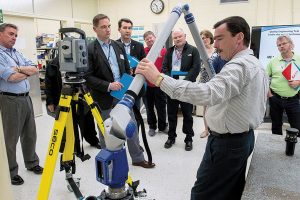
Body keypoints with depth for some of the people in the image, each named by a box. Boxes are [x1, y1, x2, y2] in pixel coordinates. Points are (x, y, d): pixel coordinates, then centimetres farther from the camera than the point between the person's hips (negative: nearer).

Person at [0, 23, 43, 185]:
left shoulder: (17, 53, 15)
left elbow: (35, 70, 5)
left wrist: (19, 68, -12)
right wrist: (27, 72, -3)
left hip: (26, 98, 7)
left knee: (30, 134, 16)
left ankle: (32, 163, 34)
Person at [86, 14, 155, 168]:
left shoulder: (119, 46, 9)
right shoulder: (90, 50, -9)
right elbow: (88, 77, -14)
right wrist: (108, 85, -22)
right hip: (105, 98, -5)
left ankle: (138, 158, 26)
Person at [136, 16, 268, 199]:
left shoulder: (239, 65, -21)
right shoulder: (256, 64, 13)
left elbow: (208, 93, -38)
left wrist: (159, 78, -39)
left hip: (227, 142, -10)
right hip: (245, 138, 10)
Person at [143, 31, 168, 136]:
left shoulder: (163, 50, -5)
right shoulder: (143, 51, 0)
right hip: (147, 84, 2)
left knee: (161, 106, 11)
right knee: (149, 107, 14)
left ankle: (162, 126, 29)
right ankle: (152, 126, 31)